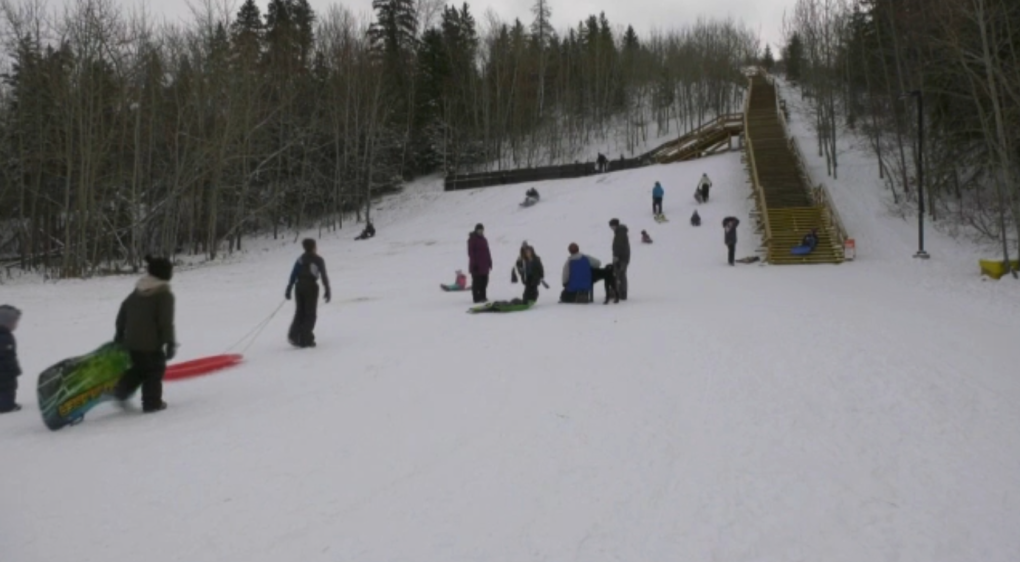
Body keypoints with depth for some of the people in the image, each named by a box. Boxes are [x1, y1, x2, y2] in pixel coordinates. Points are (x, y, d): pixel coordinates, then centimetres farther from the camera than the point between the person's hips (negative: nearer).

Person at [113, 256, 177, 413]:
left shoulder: (137, 292, 12)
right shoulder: (165, 294, -12)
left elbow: (122, 312, 16)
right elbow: (166, 322, -17)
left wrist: (120, 333, 24)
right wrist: (170, 342, -12)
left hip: (131, 342, 7)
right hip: (152, 343, -7)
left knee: (138, 368, 23)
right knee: (155, 370, 6)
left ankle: (121, 392, 11)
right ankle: (152, 402, 8)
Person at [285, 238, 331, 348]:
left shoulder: (300, 259, 12)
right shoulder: (318, 260, 1)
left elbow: (293, 275, 7)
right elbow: (324, 276, -6)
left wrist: (288, 290, 8)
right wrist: (328, 291, -4)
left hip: (299, 286, 4)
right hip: (311, 287, -4)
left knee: (300, 312, 13)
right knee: (310, 314, 3)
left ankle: (293, 335, -3)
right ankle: (305, 339, -3)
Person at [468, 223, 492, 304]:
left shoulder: (483, 239, 16)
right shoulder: (472, 239, -7)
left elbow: (487, 251, 19)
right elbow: (471, 252, -12)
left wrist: (489, 262, 16)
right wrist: (474, 263, -18)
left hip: (484, 265, 8)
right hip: (477, 265, -8)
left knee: (484, 281, 10)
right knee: (477, 282, -5)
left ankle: (482, 296, 18)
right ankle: (477, 298, -2)